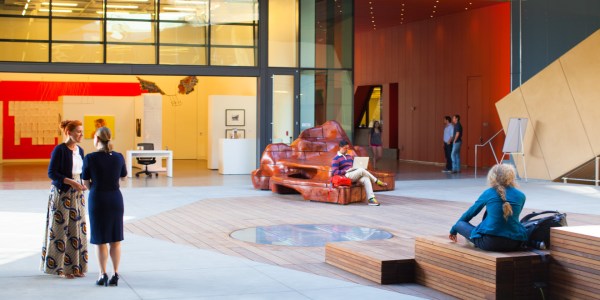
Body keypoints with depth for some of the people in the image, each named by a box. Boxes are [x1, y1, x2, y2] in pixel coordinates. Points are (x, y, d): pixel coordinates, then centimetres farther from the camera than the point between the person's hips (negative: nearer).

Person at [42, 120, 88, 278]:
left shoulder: (80, 150, 9)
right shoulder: (60, 149, -11)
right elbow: (51, 173, -14)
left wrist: (83, 184, -3)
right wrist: (71, 182, -22)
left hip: (77, 194, 7)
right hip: (61, 194, -7)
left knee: (77, 228, 7)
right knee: (61, 229, -1)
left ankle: (76, 266, 14)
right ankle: (60, 267, 6)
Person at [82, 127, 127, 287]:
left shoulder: (90, 158, -13)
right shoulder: (119, 157, -4)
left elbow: (86, 183, -4)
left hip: (98, 200, -2)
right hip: (116, 199, 3)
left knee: (101, 240, 8)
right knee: (115, 239, 11)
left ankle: (103, 275, 11)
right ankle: (115, 274, 13)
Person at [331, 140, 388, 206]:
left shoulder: (350, 156, 23)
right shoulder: (336, 159, 1)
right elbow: (334, 172, -8)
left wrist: (356, 167, 4)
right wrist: (346, 171, -17)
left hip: (355, 176, 6)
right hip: (345, 176, -6)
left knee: (366, 179, -26)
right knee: (361, 170, -29)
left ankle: (371, 199, -36)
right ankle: (377, 181, -14)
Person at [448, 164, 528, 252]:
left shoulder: (488, 193, 6)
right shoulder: (520, 196, 10)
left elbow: (471, 212, 21)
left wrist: (454, 229, 38)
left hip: (490, 243, -3)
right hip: (515, 244, 3)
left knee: (459, 224, 15)